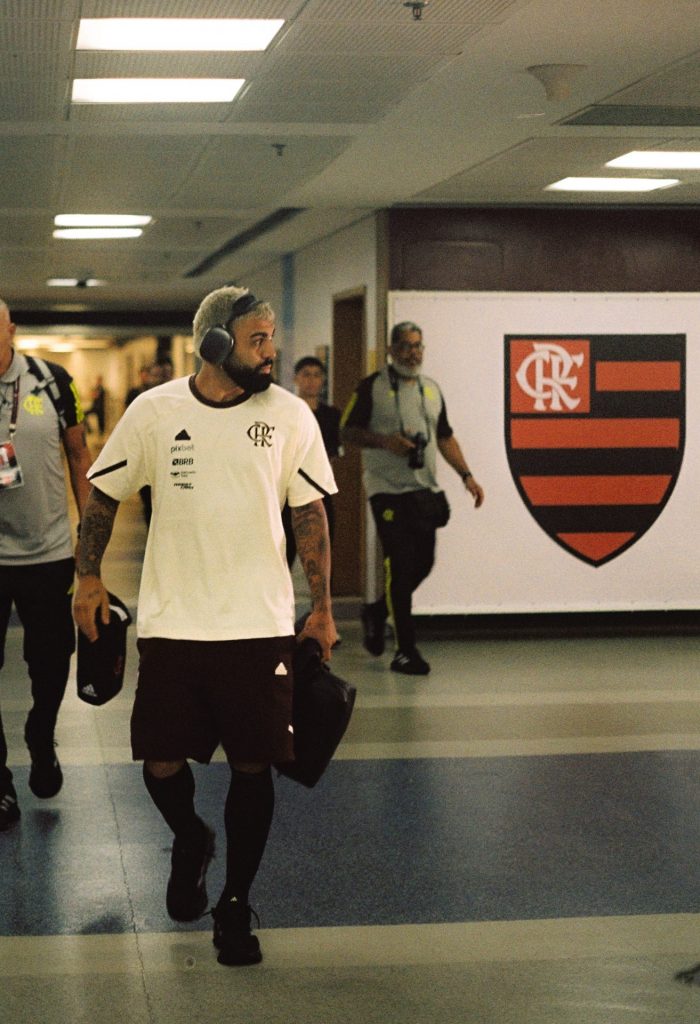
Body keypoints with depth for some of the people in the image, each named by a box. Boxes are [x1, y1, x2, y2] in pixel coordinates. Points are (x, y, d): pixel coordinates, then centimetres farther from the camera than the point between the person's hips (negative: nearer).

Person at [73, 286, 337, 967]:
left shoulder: (289, 415, -1)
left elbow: (309, 513, 5)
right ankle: (190, 842, 37)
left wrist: (322, 608, 5)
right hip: (171, 622, 0)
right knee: (160, 764, 3)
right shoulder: (153, 411, -2)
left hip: (260, 624, 0)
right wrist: (88, 579, 9)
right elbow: (104, 493, 10)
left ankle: (235, 906, 19)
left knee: (253, 767, 1)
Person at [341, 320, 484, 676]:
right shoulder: (372, 387, -2)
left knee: (423, 563, 6)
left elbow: (445, 437, 18)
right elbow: (347, 431, -3)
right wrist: (385, 441, -18)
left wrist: (466, 475, 8)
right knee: (400, 564, -9)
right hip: (387, 489, -6)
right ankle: (405, 651, -4)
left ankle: (377, 612, 32)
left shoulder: (431, 390, 15)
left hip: (424, 489, 6)